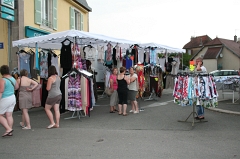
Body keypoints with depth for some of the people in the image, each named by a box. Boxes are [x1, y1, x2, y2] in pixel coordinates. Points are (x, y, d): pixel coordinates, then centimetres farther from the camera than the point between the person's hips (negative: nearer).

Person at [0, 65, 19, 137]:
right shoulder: (12, 78, 4)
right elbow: (17, 87, 18)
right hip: (12, 98, 7)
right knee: (9, 115, 10)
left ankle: (8, 129, -3)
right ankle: (9, 132, 13)